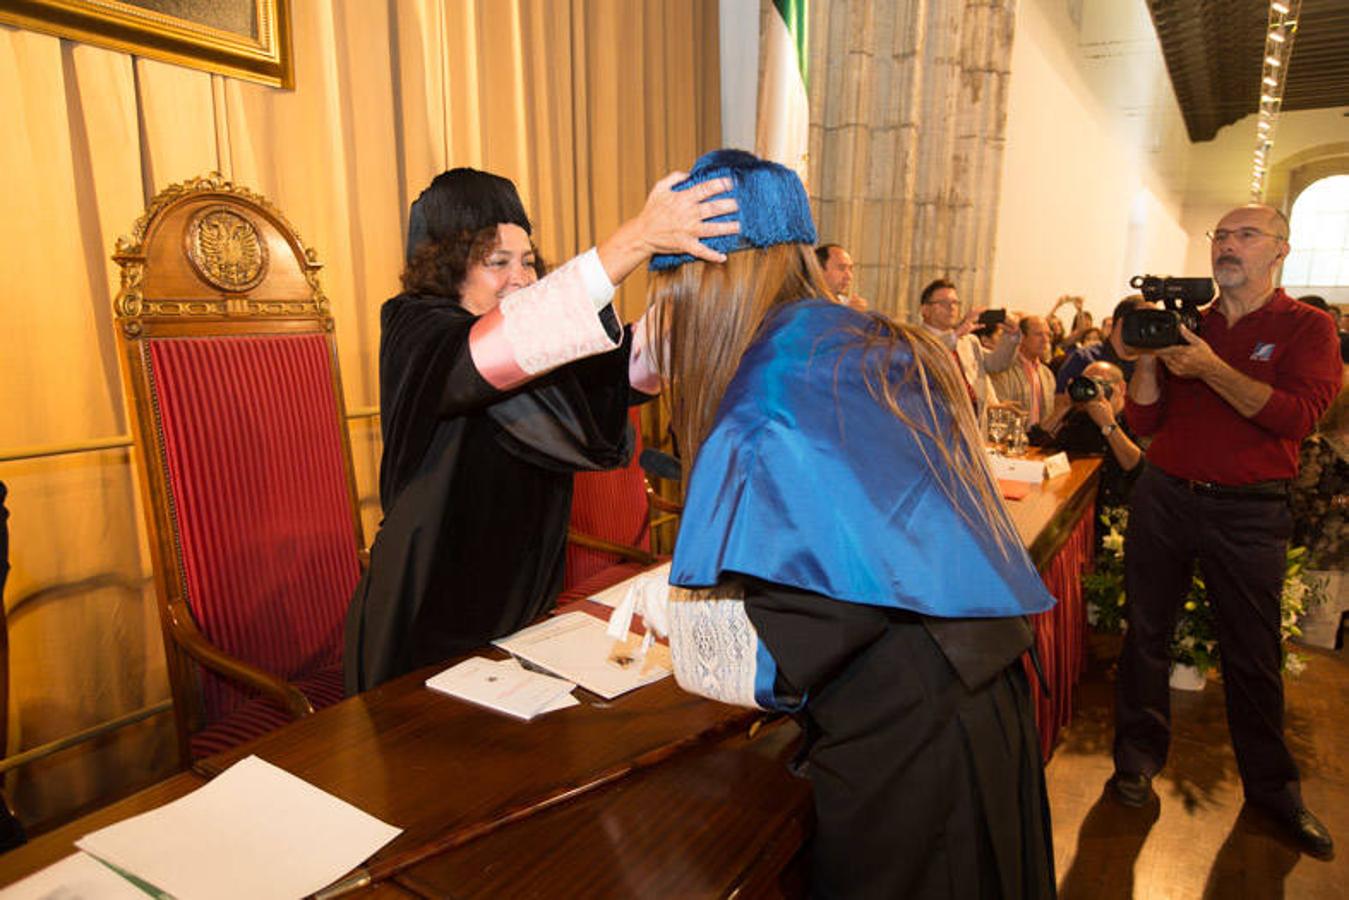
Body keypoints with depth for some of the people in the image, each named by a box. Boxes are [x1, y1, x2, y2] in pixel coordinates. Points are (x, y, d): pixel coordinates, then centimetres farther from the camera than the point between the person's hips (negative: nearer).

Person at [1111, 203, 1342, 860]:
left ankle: (1271, 786, 26)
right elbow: (1143, 420, 3)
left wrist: (1210, 369, -22)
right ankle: (1138, 757, 23)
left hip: (1248, 511, -2)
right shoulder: (1186, 322, 8)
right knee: (1146, 633, 8)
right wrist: (1147, 356, -11)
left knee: (1252, 653, 8)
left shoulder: (1308, 327, 1)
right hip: (1163, 497, 3)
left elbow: (1300, 414, -16)